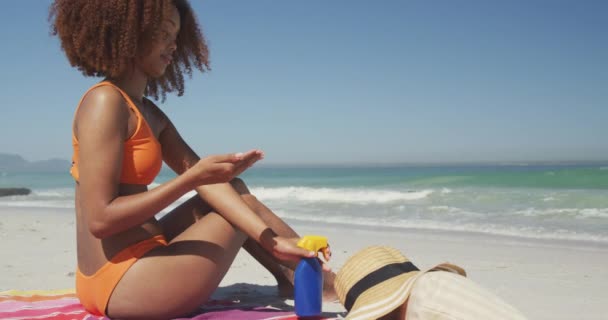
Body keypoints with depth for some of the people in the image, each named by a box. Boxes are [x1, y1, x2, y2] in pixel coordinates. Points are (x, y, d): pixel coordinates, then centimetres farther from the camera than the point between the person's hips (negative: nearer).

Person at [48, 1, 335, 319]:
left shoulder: (149, 114, 13)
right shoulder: (105, 102, -15)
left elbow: (204, 178, 1)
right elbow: (100, 219, -21)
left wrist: (269, 239, -8)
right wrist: (191, 178, -24)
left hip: (116, 278, 9)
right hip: (125, 283, -9)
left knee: (230, 188, 14)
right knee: (240, 197, 7)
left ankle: (295, 277, 15)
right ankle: (319, 279, 25)